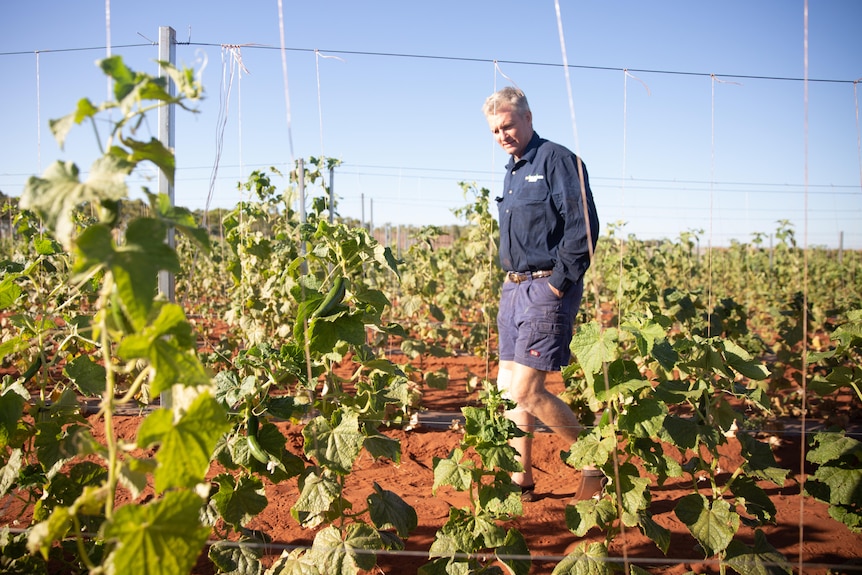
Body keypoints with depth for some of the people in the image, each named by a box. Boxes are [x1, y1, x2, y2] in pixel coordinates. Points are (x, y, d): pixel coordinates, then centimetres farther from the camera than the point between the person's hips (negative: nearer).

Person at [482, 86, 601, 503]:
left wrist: (560, 282, -17)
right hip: (514, 287, 9)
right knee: (507, 387, 9)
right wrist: (511, 282, 13)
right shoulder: (512, 171, 18)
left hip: (547, 288, -9)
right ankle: (521, 481, 21)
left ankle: (596, 461, 8)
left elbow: (583, 225, -17)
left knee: (525, 391, -11)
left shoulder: (556, 159, -8)